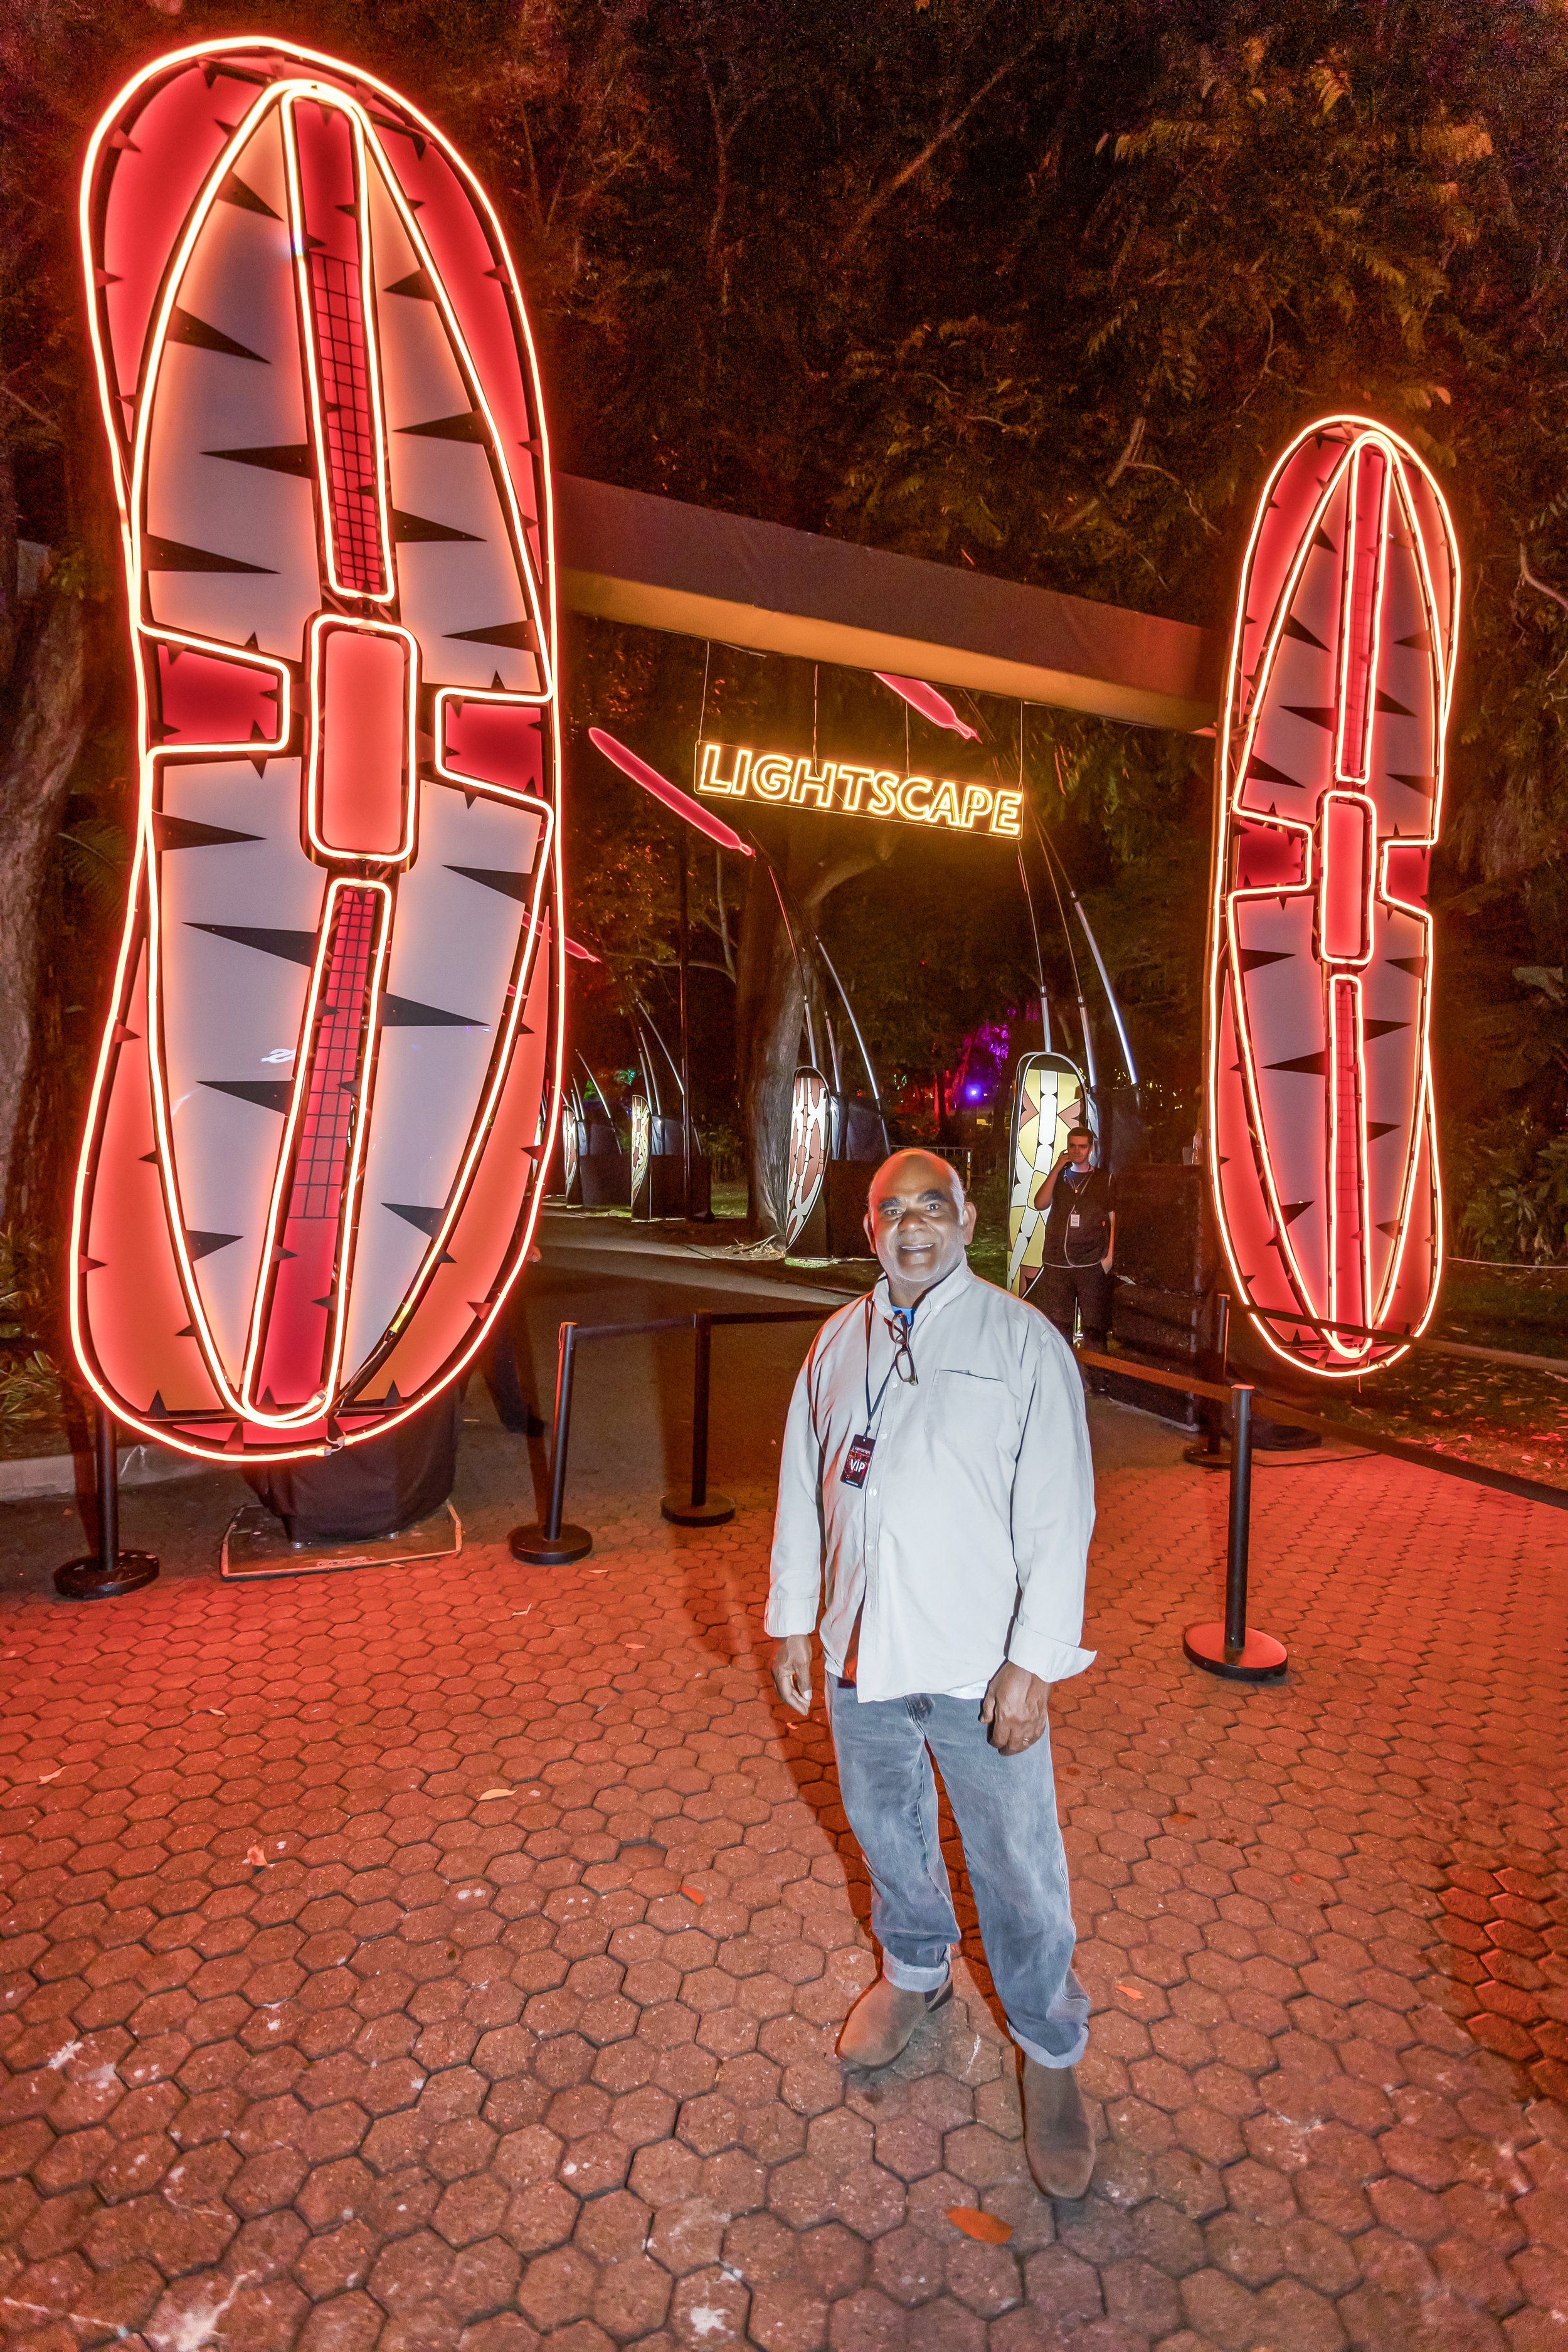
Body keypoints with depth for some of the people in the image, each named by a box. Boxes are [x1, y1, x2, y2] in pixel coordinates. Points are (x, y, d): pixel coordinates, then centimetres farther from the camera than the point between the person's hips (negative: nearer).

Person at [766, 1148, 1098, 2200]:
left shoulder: (1023, 1342, -11)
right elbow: (805, 1489, 10)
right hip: (860, 1649, 5)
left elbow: (1059, 1513, -12)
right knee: (887, 1831, 23)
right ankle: (916, 1973, 51)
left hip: (977, 1665, -4)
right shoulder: (838, 1343, 3)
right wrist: (793, 1621, 11)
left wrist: (1033, 1660, -14)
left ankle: (1052, 2054, 32)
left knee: (1019, 1871, 6)